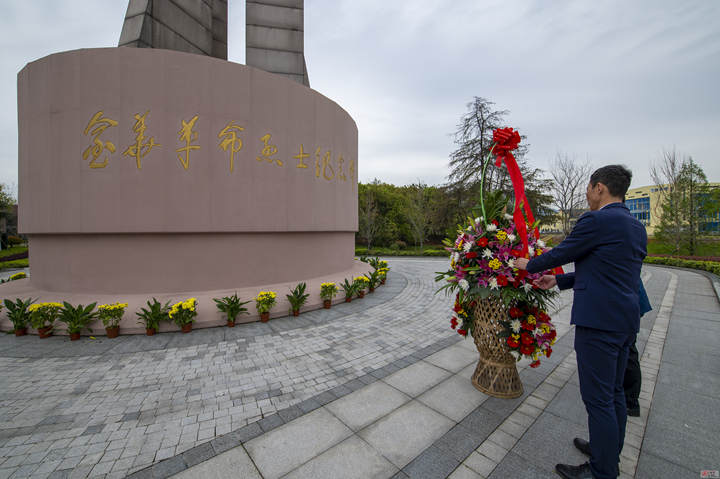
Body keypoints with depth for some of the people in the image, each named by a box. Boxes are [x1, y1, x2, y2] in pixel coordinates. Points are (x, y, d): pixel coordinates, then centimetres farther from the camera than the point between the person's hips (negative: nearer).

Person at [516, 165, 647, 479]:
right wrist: (559, 281, 18)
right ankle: (610, 452, 40)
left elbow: (561, 253, -8)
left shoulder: (597, 220, -15)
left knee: (598, 399, 4)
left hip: (599, 321, -9)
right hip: (626, 320, 9)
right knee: (614, 394, 22)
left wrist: (529, 264, 10)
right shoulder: (636, 227, 13)